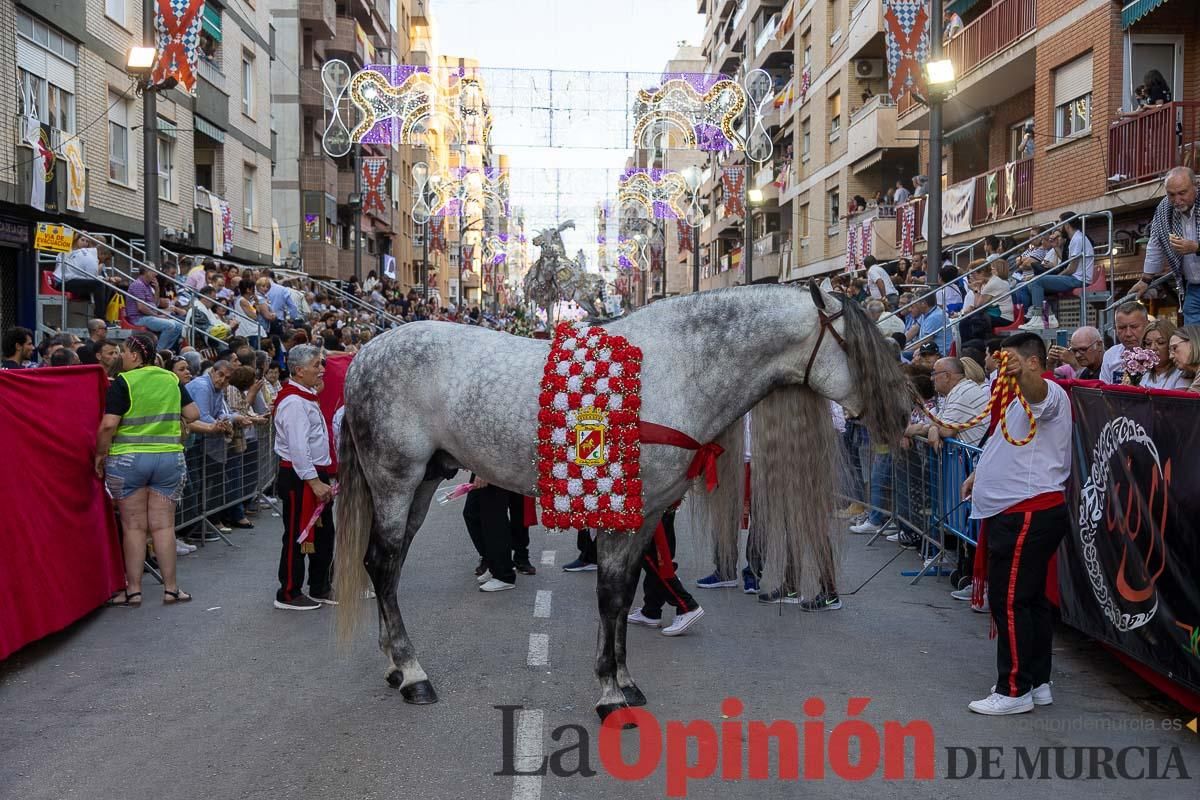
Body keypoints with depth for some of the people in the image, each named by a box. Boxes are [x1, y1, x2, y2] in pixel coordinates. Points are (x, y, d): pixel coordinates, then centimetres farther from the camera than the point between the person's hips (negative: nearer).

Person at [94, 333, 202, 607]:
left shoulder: (123, 382, -8)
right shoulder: (172, 380, 4)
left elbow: (108, 425, -15)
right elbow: (193, 414, 4)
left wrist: (100, 454, -2)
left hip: (128, 459, -3)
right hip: (169, 458, 3)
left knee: (134, 526, 5)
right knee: (164, 525, 7)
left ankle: (133, 590, 12)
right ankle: (171, 588, 11)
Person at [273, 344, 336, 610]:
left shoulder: (307, 397, 15)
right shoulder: (294, 402, -18)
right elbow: (298, 448, -24)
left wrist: (323, 478, 19)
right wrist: (314, 482, -24)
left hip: (315, 474, 10)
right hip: (299, 478, -10)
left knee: (324, 533, 16)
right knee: (297, 536, -1)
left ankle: (320, 589, 27)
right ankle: (288, 595, 10)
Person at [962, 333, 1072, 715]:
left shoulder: (1049, 394, -11)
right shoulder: (1021, 400, 22)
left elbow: (1037, 392, -38)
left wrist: (1022, 375, -58)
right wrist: (980, 475, 28)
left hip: (1028, 515, -11)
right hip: (1016, 513, 11)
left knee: (1010, 601, -8)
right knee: (1030, 599, 14)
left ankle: (1014, 691, -2)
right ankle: (1037, 683, 22)